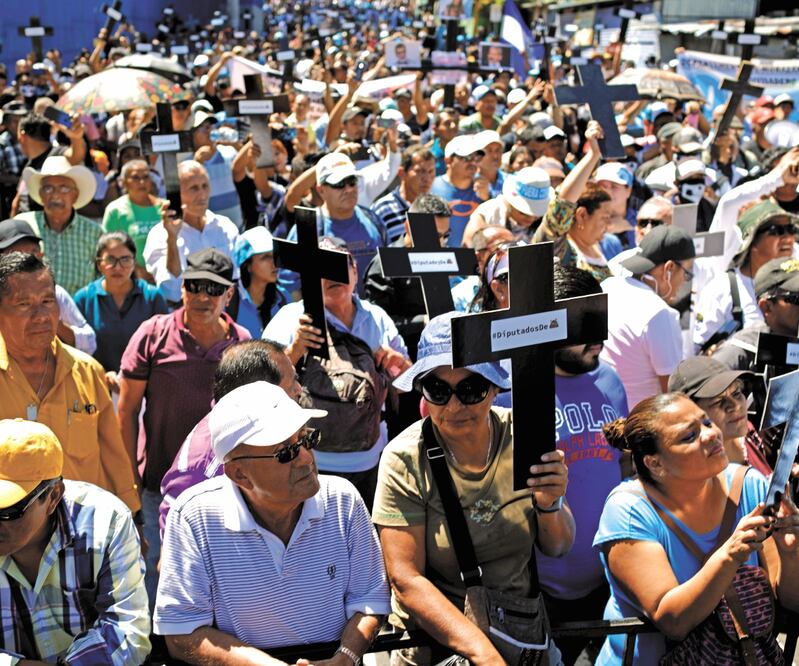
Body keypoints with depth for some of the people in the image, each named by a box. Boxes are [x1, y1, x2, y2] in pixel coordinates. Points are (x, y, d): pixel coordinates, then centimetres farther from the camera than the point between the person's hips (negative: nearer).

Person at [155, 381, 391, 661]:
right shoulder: (194, 516, -12)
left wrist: (345, 659, -16)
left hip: (333, 659, 2)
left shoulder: (342, 500, -5)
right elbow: (182, 635, -9)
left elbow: (368, 601, 3)